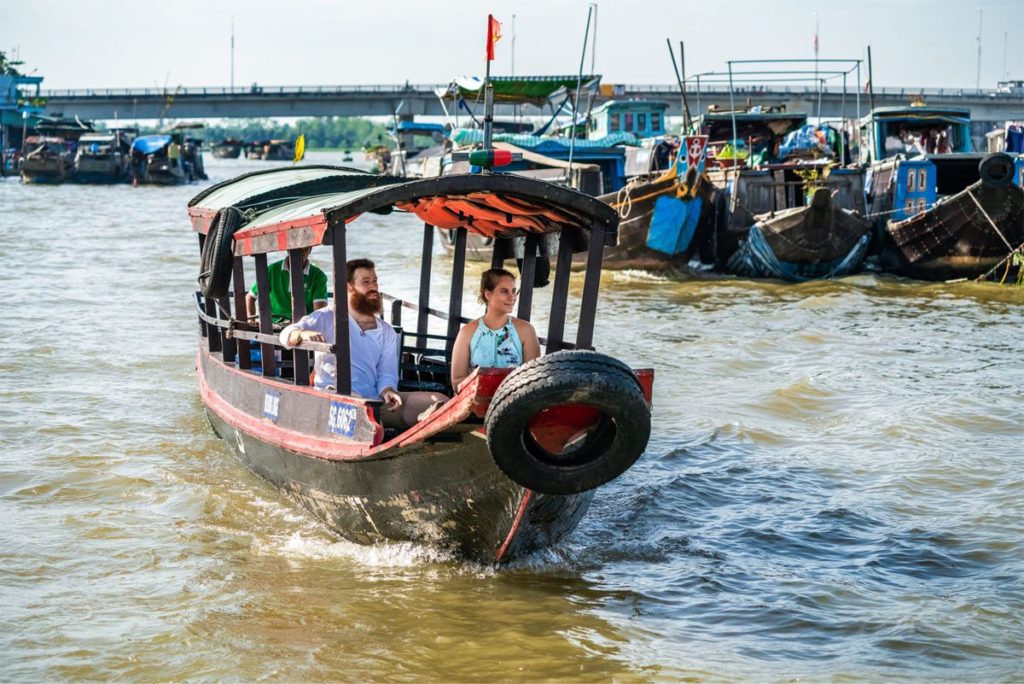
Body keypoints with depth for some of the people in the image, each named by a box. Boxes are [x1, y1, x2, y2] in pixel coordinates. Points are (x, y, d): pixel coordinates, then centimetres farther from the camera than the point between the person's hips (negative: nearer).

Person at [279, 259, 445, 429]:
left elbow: (386, 374, 15)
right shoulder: (329, 317, 8)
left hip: (373, 399, 5)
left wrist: (387, 391, -11)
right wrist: (304, 334, -29)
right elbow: (287, 334, -3)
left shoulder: (387, 332, 21)